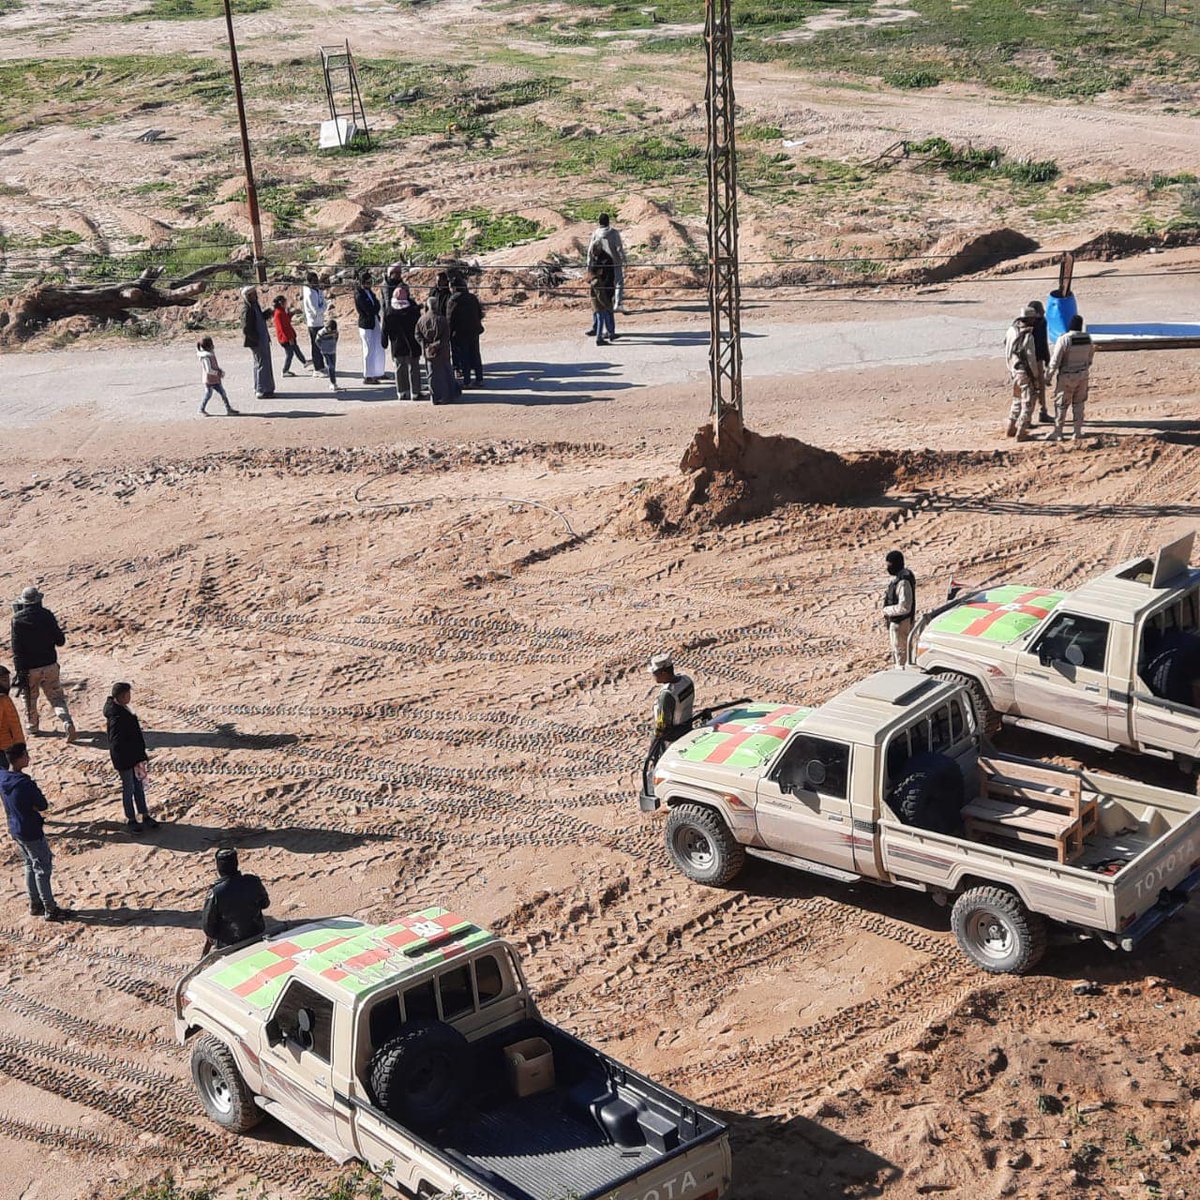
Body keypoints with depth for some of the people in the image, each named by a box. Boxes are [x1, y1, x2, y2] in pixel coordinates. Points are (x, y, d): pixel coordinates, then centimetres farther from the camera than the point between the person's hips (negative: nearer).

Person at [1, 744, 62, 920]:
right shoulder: (25, 784, -29)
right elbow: (43, 806, -19)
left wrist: (28, 805, -3)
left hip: (15, 830, 8)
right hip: (31, 833, -8)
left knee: (31, 866, 22)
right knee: (43, 869, 5)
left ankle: (35, 905, 32)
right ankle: (50, 909, 13)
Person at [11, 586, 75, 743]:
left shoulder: (18, 619, -10)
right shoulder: (47, 616, -5)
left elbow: (17, 648, -12)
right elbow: (60, 641, -1)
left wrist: (19, 671, -10)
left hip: (29, 667, -1)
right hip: (49, 665, 1)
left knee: (29, 697, 20)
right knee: (56, 697, 5)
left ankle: (32, 725, 33)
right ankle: (67, 723, -15)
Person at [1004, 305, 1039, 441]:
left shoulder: (1011, 330, 1)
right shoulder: (1027, 336, -21)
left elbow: (1007, 352, 9)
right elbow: (1031, 358, -18)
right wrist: (1035, 374, -5)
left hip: (1013, 371, 8)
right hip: (1024, 373, -8)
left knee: (1017, 400, 23)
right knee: (1027, 404, 1)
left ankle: (1011, 429, 28)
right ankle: (1021, 433, 2)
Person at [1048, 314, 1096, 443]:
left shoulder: (1064, 339, -20)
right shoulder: (1087, 338, -3)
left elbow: (1055, 360, -17)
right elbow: (1090, 357, 11)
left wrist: (1050, 374, -5)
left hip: (1066, 376, -4)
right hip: (1083, 375, 4)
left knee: (1061, 404, 6)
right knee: (1079, 404, 15)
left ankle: (1057, 432, 9)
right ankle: (1078, 432, 16)